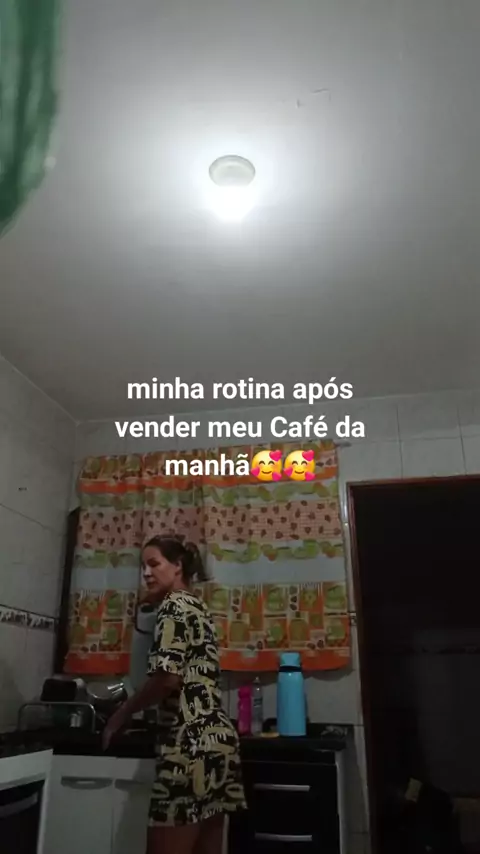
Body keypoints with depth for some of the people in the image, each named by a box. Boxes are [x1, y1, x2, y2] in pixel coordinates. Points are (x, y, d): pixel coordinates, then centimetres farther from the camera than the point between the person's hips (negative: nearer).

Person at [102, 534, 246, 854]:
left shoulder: (174, 605, -7)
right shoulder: (197, 606, 19)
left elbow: (167, 678, -15)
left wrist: (121, 715, -1)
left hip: (192, 739, -9)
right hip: (215, 735, 9)